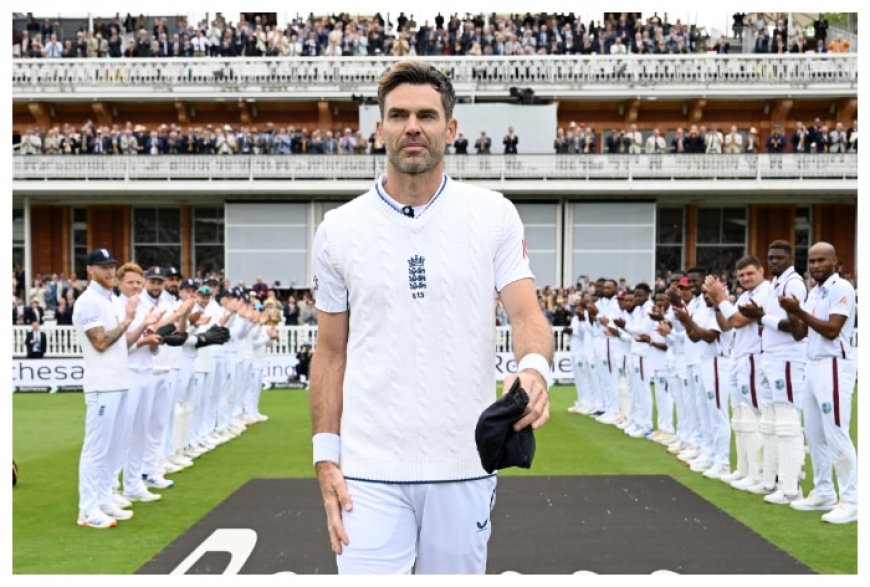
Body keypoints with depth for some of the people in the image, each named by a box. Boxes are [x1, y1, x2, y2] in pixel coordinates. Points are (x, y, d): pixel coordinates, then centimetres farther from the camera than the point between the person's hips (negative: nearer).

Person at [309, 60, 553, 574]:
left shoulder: (493, 215, 0)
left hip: (465, 467, 1)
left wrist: (534, 368, -30)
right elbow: (331, 352, 6)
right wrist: (326, 456, -1)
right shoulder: (339, 229, 2)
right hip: (370, 470, 0)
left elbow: (526, 313, -7)